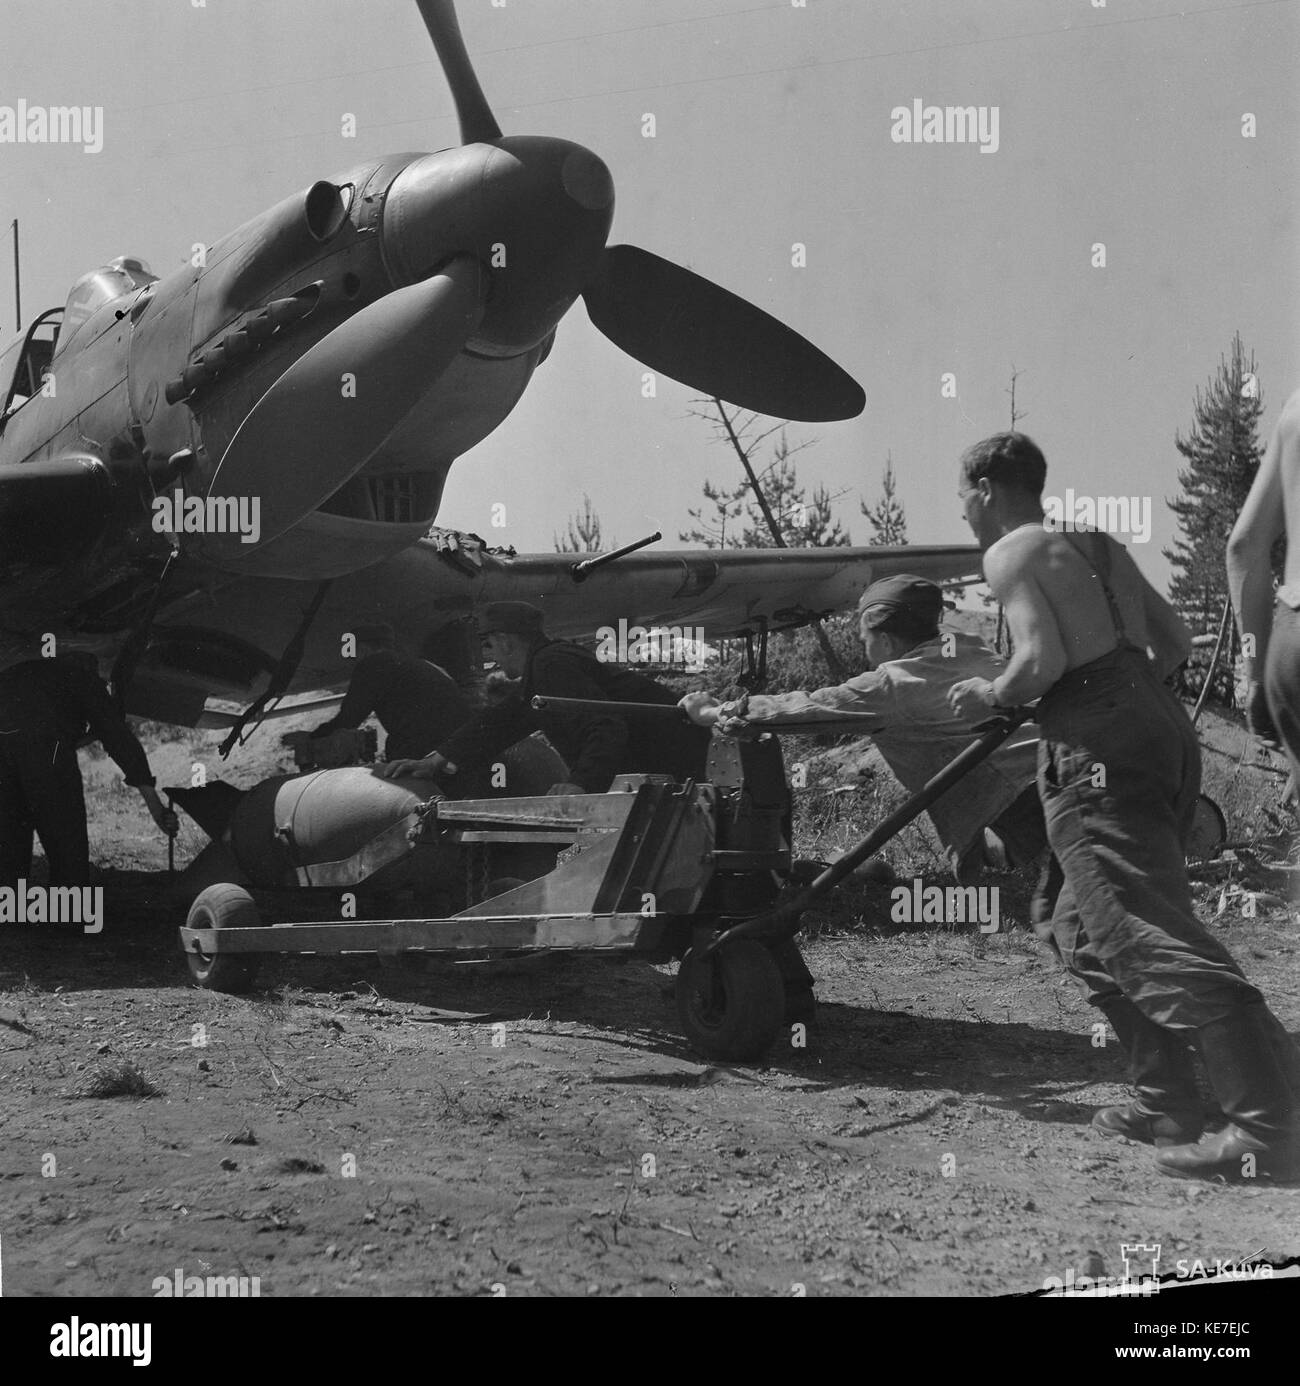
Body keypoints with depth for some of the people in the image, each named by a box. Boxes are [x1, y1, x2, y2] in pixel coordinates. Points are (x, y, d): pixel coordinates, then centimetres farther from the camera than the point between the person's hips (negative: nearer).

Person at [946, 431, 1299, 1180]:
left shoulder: (1010, 553, -2)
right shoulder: (1097, 546, 23)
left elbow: (1041, 658, -15)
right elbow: (1175, 639, 23)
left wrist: (992, 696, 3)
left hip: (1095, 749, -9)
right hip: (1162, 726, 9)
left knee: (1151, 935, -15)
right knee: (1086, 928, 21)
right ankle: (1169, 1104, 16)